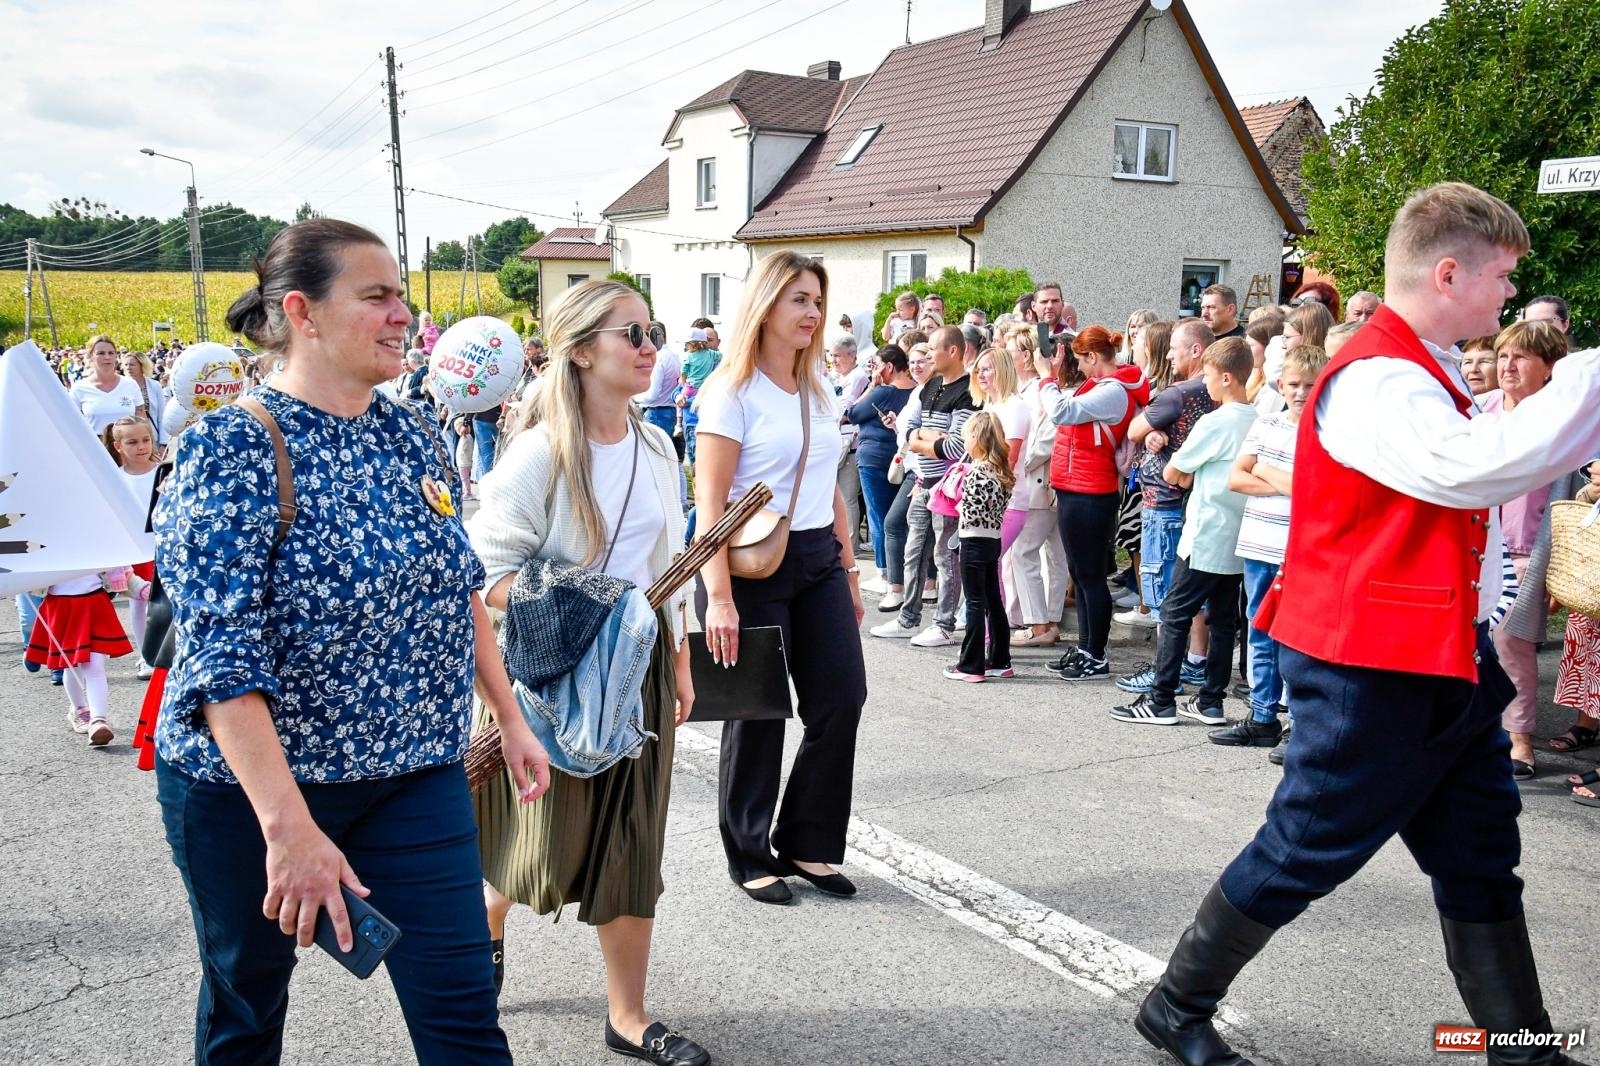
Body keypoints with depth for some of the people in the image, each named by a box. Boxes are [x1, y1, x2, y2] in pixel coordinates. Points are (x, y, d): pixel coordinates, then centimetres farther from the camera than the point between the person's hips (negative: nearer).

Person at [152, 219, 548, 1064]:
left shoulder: (405, 437, 3)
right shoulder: (235, 451, -17)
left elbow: (459, 588, 12)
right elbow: (223, 658, -24)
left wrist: (510, 718, 10)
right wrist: (288, 825, -31)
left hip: (416, 774, 5)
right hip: (251, 787, -4)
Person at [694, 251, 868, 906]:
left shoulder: (820, 391, 12)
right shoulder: (732, 390, -9)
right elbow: (710, 502, -14)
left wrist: (848, 571, 15)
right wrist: (718, 596, -20)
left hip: (819, 558, 6)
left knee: (843, 696, 1)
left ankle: (806, 843, 19)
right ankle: (751, 858, 21)